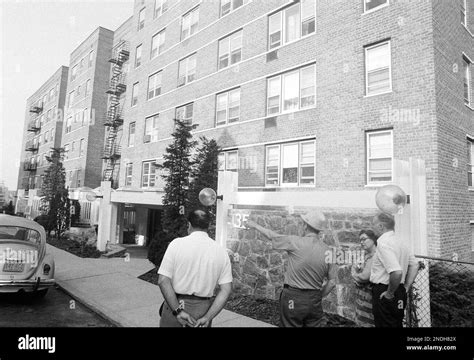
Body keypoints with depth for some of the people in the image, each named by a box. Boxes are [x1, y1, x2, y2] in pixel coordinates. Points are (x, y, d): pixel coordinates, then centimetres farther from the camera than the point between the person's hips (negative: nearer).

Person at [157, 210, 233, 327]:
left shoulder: (177, 244, -8)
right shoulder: (221, 251, -1)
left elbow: (163, 280, -14)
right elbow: (226, 289, -6)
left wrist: (178, 311, -13)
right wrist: (207, 317, -6)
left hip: (175, 305, -2)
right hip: (204, 309, 2)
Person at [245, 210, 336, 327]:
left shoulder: (295, 242, -14)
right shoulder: (327, 251, -2)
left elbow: (272, 236, 3)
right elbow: (332, 283, 2)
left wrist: (255, 225, 19)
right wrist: (318, 297, 15)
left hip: (293, 298, -4)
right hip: (314, 302, 4)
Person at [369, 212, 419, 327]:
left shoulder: (383, 243, -20)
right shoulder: (399, 241, 10)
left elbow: (397, 272, -30)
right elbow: (414, 265, 19)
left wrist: (389, 293, -18)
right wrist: (406, 287, 15)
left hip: (384, 292, -9)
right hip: (400, 293, 9)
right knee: (397, 324, 20)